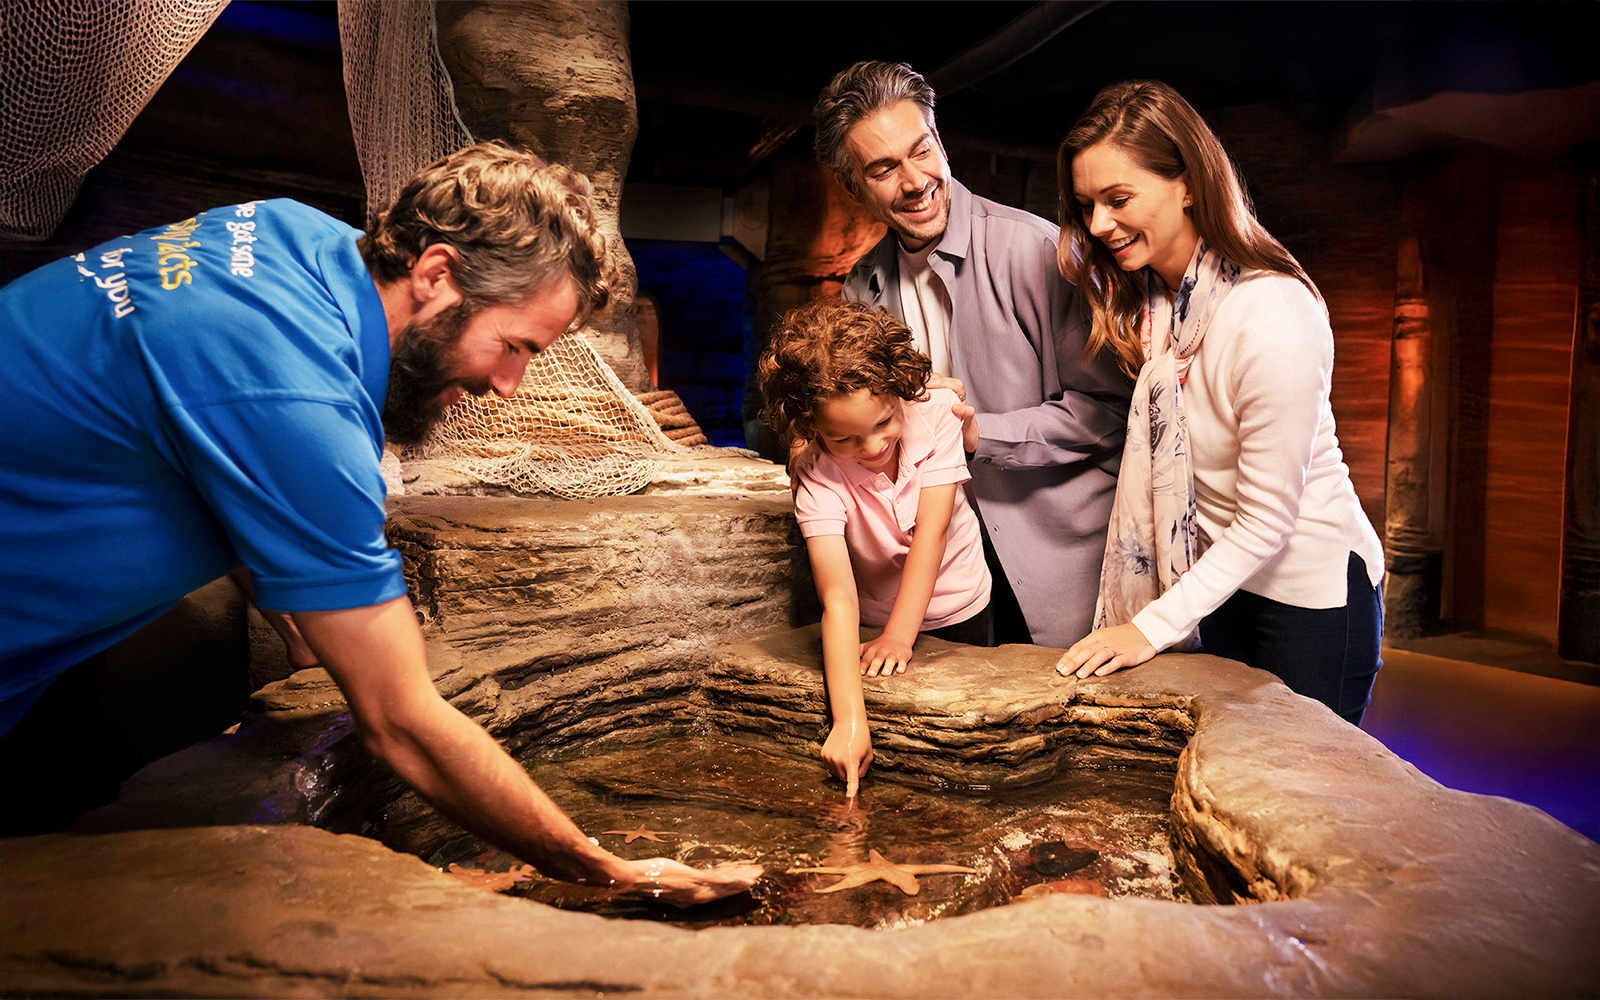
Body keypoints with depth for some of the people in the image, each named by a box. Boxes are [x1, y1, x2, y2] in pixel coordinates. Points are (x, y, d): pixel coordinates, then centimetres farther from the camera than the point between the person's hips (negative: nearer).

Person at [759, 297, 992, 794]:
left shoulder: (935, 410, -24)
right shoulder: (817, 480, -30)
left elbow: (931, 530, -27)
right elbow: (838, 599, -38)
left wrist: (898, 636, -32)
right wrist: (850, 720, -46)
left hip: (961, 611, 2)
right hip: (875, 621, -1)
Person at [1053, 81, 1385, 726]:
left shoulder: (1275, 317, -28)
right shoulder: (1148, 297, -4)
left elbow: (1267, 520, -23)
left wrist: (1154, 626, -20)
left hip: (1309, 594, -7)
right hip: (1217, 578, 7)